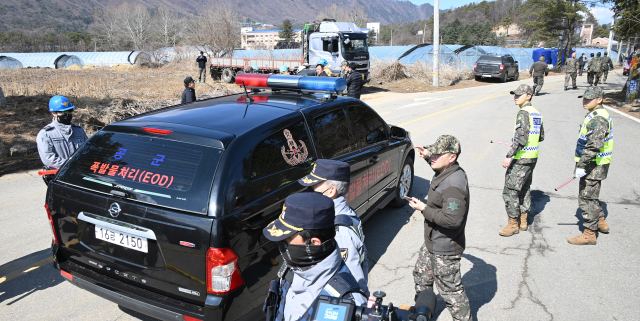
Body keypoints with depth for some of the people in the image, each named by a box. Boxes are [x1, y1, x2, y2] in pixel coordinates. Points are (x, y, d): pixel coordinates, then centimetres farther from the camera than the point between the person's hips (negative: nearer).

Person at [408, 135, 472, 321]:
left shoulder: (453, 186, -31)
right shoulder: (446, 172, 0)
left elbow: (452, 219, -35)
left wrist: (423, 209, -25)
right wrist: (428, 156, 12)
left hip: (445, 249, -11)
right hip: (433, 243, 11)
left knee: (450, 289, 6)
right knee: (421, 275, 28)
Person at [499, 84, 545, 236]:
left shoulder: (523, 113, -16)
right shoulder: (537, 113, 12)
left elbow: (521, 137, -25)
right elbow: (541, 137, 20)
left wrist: (509, 156, -26)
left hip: (521, 158, -10)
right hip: (533, 157, 10)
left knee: (510, 190, -4)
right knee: (524, 188, 18)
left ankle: (513, 224, 1)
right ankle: (523, 221, 26)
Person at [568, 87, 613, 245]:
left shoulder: (598, 119, -21)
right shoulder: (597, 115, 13)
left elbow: (593, 146, -29)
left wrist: (581, 166, -27)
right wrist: (582, 164, 25)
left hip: (594, 166, -11)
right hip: (595, 165, 11)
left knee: (587, 198, -4)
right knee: (590, 196, 24)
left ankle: (589, 234, 4)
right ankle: (601, 222, 38)